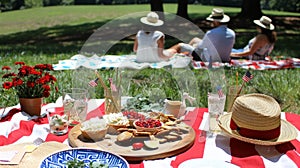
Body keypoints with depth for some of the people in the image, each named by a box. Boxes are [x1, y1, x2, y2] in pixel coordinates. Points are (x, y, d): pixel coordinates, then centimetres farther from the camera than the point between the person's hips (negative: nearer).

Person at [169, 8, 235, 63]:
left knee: (180, 46, 9)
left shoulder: (210, 33, -28)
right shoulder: (232, 34, -11)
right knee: (195, 40, 25)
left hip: (210, 60, -7)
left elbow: (200, 47, -12)